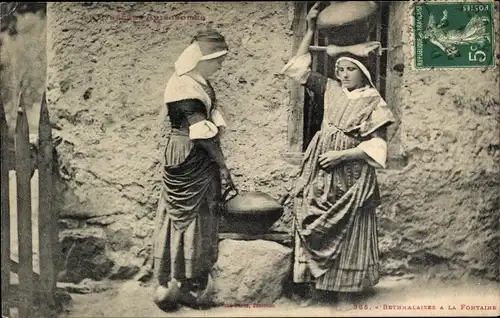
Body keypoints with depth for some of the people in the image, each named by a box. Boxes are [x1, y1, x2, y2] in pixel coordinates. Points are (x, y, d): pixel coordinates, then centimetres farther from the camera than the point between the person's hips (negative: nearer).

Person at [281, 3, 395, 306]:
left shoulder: (373, 102, -5)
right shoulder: (330, 89, 7)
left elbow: (377, 144, -10)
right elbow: (300, 68, 8)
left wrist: (342, 155, -17)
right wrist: (310, 30, 3)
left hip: (352, 176, -4)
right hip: (321, 175, 5)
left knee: (347, 233, 2)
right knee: (317, 230, 7)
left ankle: (347, 295, 11)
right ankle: (319, 291, 17)